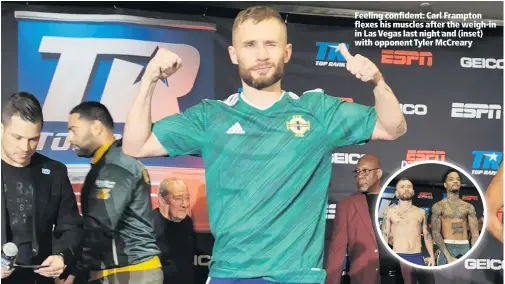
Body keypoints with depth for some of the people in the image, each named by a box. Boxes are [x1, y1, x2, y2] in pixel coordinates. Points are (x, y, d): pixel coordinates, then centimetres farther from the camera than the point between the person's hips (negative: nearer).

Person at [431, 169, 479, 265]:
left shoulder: (468, 207, 12)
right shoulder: (438, 206, 3)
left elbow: (475, 234, 7)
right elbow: (436, 233, -5)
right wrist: (448, 256, -17)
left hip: (466, 249, 3)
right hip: (447, 248, -3)